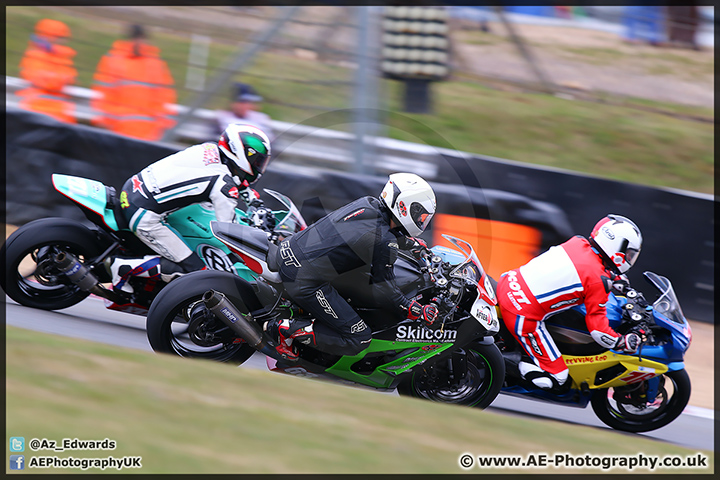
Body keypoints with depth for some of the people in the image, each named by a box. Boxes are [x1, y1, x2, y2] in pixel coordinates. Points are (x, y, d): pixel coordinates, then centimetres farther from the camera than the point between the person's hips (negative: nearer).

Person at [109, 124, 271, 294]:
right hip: (145, 218, -9)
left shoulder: (211, 148, 5)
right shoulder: (225, 187, -17)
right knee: (194, 271, -6)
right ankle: (125, 266, -7)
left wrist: (250, 194, 26)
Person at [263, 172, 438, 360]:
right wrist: (419, 312, 2)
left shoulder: (369, 203, 6)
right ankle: (288, 329, -5)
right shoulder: (385, 244, -17)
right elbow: (384, 289, -8)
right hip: (304, 282, -9)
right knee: (358, 340, -2)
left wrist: (411, 242, 44)